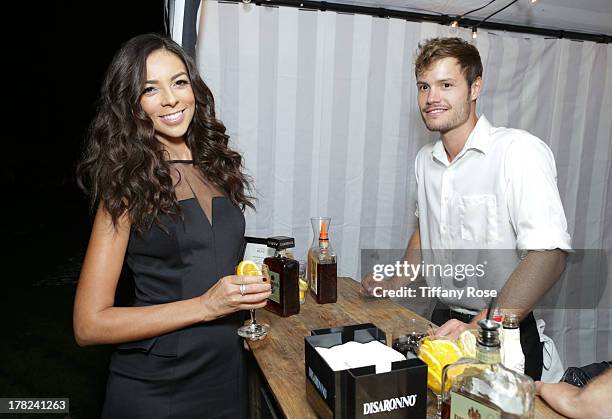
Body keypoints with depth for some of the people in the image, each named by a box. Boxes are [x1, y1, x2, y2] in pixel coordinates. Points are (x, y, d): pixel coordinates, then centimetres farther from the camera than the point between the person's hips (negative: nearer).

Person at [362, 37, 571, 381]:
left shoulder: (520, 150, -18)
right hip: (443, 320, 6)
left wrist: (481, 327, -32)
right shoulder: (425, 159, 4)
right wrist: (393, 286, 8)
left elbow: (549, 254, -25)